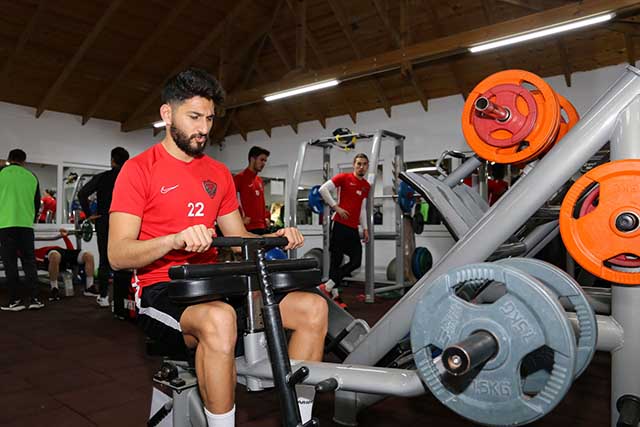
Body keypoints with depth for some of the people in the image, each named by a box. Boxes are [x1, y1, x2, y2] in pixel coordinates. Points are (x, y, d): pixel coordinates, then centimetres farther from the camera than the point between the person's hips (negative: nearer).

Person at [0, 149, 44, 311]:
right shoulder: (31, 176, 10)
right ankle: (34, 299, 3)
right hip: (26, 224, 2)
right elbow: (37, 202, 15)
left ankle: (15, 301, 3)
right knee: (29, 261, 7)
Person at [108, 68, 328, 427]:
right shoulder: (139, 169, -3)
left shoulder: (219, 174, 14)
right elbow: (117, 254, -12)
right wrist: (176, 239, -30)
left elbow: (240, 239, 17)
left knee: (314, 308, -9)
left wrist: (274, 239, -4)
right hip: (162, 291, -6)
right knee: (219, 320, -40)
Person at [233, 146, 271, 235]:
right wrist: (241, 217, -14)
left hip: (262, 227, 8)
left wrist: (266, 218, 14)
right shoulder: (240, 178, -5)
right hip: (247, 227, -8)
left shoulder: (260, 181, 19)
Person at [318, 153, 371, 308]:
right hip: (340, 225, -6)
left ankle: (328, 287, 8)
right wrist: (336, 207, -11)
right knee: (336, 260, -3)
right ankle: (334, 294, 7)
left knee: (356, 262, 0)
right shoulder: (344, 177, 0)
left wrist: (365, 228, 14)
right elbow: (323, 189, -7)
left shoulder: (367, 186, 17)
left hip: (353, 228, 6)